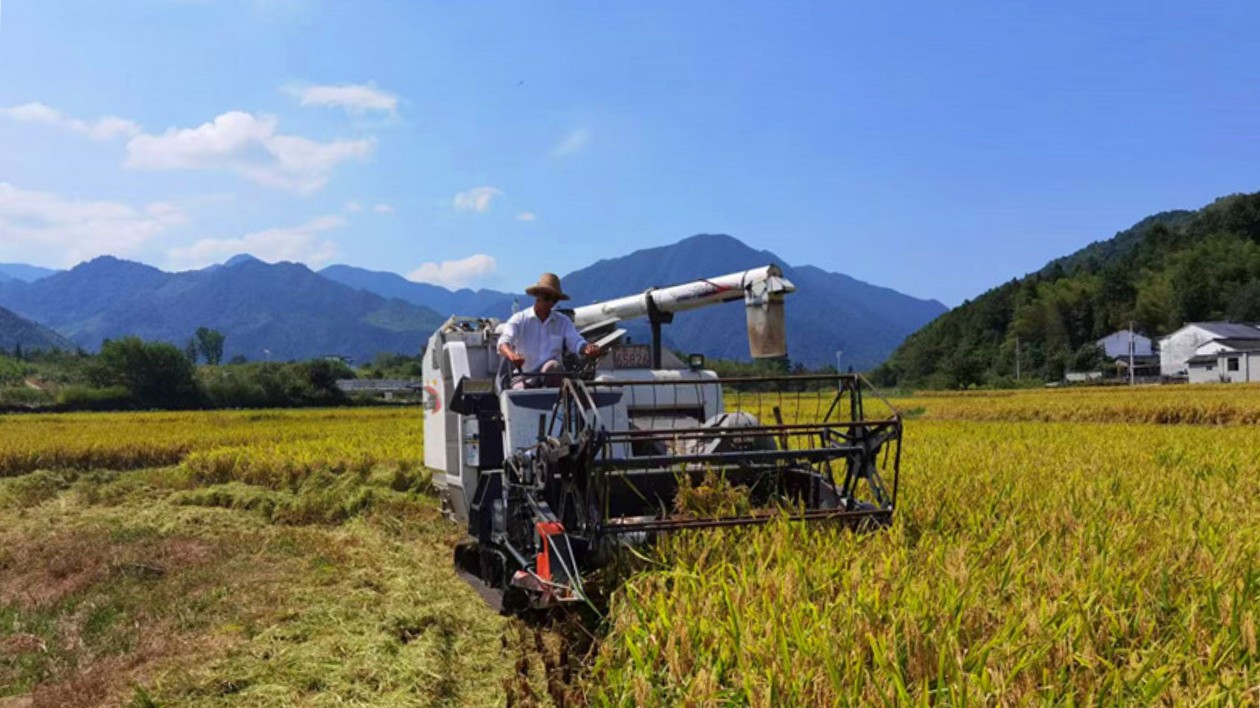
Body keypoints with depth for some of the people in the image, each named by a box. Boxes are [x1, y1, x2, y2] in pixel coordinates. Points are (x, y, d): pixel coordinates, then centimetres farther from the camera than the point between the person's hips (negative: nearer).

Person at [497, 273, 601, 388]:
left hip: (553, 374, 1)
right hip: (526, 375, -1)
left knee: (553, 366, -34)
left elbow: (576, 342, -4)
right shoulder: (519, 319, 4)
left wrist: (589, 349, -31)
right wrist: (511, 355, -40)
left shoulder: (563, 322, 12)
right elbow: (503, 342, -14)